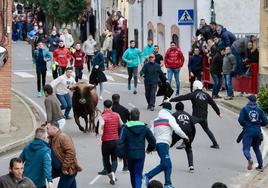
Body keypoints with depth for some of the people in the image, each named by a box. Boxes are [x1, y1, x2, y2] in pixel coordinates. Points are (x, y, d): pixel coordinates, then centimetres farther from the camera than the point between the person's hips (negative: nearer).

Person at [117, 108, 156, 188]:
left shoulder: (126, 128, -7)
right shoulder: (144, 127, -3)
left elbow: (121, 142, -11)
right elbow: (152, 140, 3)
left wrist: (120, 154, -2)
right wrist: (150, 148, 23)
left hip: (130, 154, 0)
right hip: (140, 154, 0)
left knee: (132, 173, 20)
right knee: (138, 174, 0)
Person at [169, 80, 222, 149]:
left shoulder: (193, 94, -4)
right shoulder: (206, 95, 10)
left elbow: (182, 97, -8)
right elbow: (213, 104, 14)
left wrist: (171, 100, -6)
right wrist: (218, 113, 25)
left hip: (196, 116, -6)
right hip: (204, 117, 6)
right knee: (207, 129, 23)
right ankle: (215, 144, 22)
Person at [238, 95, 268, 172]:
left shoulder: (245, 109, -1)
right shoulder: (259, 110, 7)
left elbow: (240, 120, -10)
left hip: (248, 131, -4)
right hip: (257, 132, 4)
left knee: (246, 149, -5)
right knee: (256, 148, 21)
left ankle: (250, 159, -37)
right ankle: (260, 166, 17)